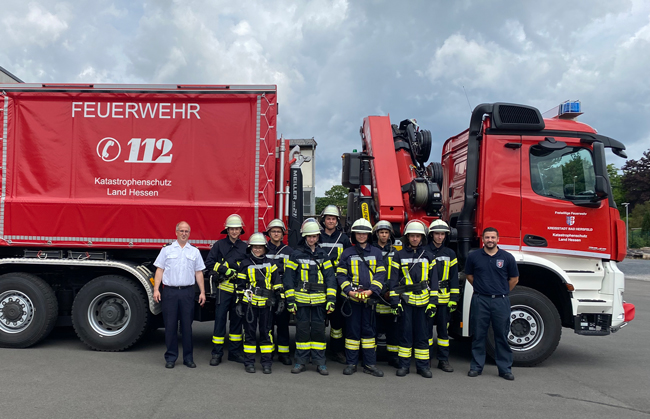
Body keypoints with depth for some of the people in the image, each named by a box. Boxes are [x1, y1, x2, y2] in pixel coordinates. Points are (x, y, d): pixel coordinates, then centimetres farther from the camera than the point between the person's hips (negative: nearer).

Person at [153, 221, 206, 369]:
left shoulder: (195, 252, 12)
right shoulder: (166, 250, 9)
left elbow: (198, 273, 11)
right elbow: (159, 270, 5)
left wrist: (202, 292, 5)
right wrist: (156, 289, -5)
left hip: (187, 292, 1)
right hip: (169, 291, -1)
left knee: (187, 325, 4)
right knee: (170, 325, 2)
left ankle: (188, 358, 12)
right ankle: (170, 357, 12)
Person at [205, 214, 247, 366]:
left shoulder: (245, 247, 11)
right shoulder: (219, 245, 3)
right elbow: (209, 262, -3)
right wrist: (225, 270, -14)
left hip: (239, 289, 3)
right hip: (223, 288, -3)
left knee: (237, 319, 8)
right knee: (220, 319, -2)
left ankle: (235, 352, 18)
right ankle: (217, 353, 6)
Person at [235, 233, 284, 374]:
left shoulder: (270, 264, 9)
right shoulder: (245, 264, 4)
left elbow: (277, 283, 9)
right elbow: (240, 285, 5)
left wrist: (280, 299, 3)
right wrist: (239, 303, 1)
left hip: (266, 304, 1)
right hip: (250, 304, -1)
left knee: (267, 333, 4)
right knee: (250, 333, 5)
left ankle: (267, 362, 12)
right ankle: (249, 362, 14)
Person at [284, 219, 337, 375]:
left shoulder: (323, 255, 9)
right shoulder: (296, 255, 4)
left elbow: (330, 278, 7)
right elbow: (289, 278, 3)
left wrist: (331, 299, -1)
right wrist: (290, 300, -2)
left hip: (319, 300, 1)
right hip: (301, 300, -1)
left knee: (319, 330, 5)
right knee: (302, 329, 3)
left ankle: (319, 362, 14)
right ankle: (301, 361, 14)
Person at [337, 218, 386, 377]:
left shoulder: (376, 252, 8)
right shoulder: (347, 253, 6)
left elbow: (381, 274, 3)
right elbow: (341, 275, 3)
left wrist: (371, 290, -11)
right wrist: (349, 290, -12)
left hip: (369, 298, 1)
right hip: (352, 298, -1)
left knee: (369, 330, 6)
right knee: (352, 330, 4)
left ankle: (370, 364, 13)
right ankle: (351, 363, 14)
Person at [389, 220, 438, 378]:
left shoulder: (428, 256, 8)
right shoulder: (399, 255, 4)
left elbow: (433, 280, 7)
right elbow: (394, 280, 2)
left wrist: (433, 302, 0)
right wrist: (395, 301, -5)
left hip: (423, 300, 1)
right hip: (405, 300, -1)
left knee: (422, 334, 6)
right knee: (405, 332, 4)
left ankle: (422, 365, 15)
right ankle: (404, 365, 13)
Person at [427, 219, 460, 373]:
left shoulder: (450, 254, 10)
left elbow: (454, 278, 9)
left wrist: (454, 298, 2)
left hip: (444, 298, 2)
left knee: (443, 329, 7)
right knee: (426, 328, 3)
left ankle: (443, 360, 17)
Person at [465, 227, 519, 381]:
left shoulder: (507, 257, 0)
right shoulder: (474, 256, 2)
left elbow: (514, 279, 10)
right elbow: (469, 275, 15)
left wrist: (502, 292, 11)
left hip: (501, 301, 0)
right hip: (480, 300, 0)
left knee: (502, 336, 6)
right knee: (478, 335, 6)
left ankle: (505, 368, 16)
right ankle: (476, 366, 16)